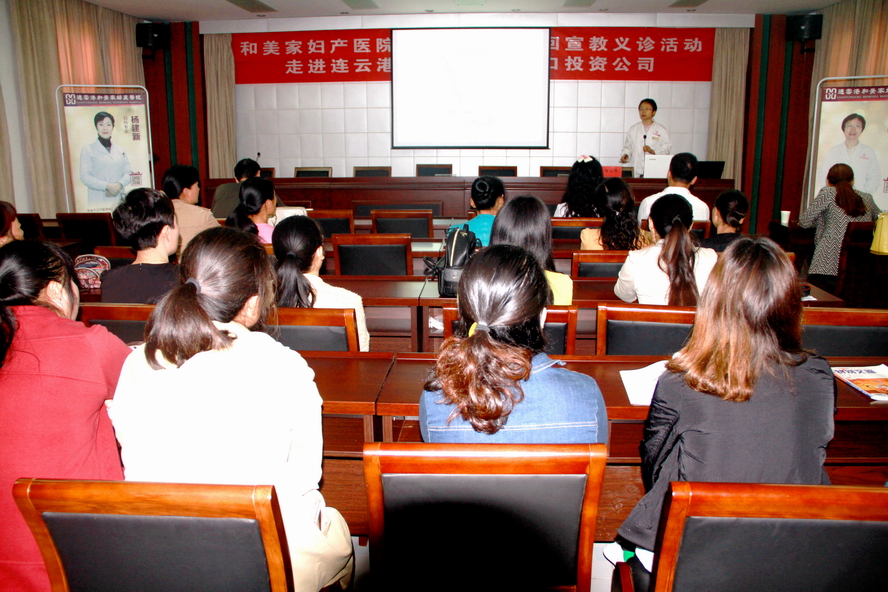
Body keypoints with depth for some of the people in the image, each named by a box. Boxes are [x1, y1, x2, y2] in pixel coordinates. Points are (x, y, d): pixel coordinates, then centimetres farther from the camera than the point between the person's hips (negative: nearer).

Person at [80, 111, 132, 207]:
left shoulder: (120, 150, 17)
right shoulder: (88, 150, 6)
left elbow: (128, 173, 11)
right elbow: (85, 177, -4)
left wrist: (119, 185, -10)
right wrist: (108, 186, -15)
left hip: (119, 199, 3)